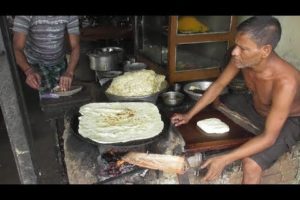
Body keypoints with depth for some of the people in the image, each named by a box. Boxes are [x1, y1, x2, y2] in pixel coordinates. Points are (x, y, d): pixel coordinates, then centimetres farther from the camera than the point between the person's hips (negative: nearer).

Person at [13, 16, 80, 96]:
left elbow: (75, 46, -21)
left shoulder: (71, 16, -20)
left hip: (60, 61, 2)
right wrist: (28, 71, -49)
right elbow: (17, 48, -29)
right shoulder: (24, 17, -27)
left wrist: (69, 72, -37)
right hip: (36, 62, -2)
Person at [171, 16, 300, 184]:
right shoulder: (242, 58, -24)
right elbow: (218, 85, -11)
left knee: (251, 164, -27)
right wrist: (189, 115, -15)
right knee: (210, 108, 7)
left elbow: (269, 137, -37)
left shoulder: (285, 82, -41)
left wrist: (224, 160, -43)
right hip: (254, 105, 6)